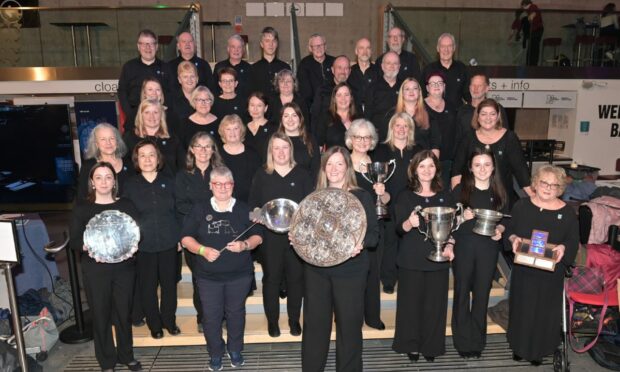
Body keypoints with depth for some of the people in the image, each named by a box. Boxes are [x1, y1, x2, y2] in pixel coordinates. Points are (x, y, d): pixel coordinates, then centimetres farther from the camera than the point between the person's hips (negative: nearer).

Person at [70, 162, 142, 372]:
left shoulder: (126, 205, 5)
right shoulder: (82, 208, 1)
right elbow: (75, 241, -3)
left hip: (123, 268, 1)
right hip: (95, 270, -1)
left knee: (124, 313, 10)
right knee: (101, 315, 5)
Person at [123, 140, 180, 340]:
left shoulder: (169, 182, 2)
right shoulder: (131, 185, 0)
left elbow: (179, 211, 6)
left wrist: (180, 237, 3)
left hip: (168, 244, 1)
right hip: (143, 246, -1)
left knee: (169, 285, 10)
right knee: (148, 287, 7)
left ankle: (169, 321, 30)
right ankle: (154, 324, 26)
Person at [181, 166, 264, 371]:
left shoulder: (244, 209, 2)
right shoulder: (199, 210, 1)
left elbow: (257, 236, 2)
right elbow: (186, 238, 0)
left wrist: (244, 245, -18)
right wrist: (202, 250, -18)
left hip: (239, 274, 0)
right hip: (208, 275, 0)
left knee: (236, 313, 13)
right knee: (211, 316, 8)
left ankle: (235, 350, 33)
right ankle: (215, 353, 28)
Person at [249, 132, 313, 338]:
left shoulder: (302, 174, 5)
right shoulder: (261, 175, 5)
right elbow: (253, 205, 6)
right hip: (270, 235, 0)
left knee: (296, 277, 6)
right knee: (271, 277, 6)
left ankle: (294, 319, 24)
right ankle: (272, 320, 22)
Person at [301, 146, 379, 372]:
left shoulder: (361, 196, -2)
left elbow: (374, 233, -4)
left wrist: (361, 243, -23)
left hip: (350, 270, -3)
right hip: (316, 268, 3)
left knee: (349, 323, 5)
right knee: (314, 322, 9)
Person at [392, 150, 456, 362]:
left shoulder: (446, 196, 7)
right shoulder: (405, 196, 0)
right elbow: (399, 228, -7)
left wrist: (449, 246, -7)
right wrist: (409, 222, -28)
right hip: (411, 259, -2)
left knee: (434, 303, 6)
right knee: (411, 301, 3)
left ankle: (431, 346, 23)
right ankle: (411, 345, 19)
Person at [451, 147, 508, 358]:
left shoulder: (499, 192, 5)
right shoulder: (460, 190, -1)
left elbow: (504, 220, 12)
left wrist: (499, 230, -8)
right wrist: (462, 217, -17)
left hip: (488, 248, 2)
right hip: (463, 247, -1)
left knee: (482, 293, 7)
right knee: (462, 291, 5)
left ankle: (477, 340, 22)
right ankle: (463, 340, 18)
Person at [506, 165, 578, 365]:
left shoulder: (567, 212, -7)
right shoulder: (522, 206, -3)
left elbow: (574, 241, -1)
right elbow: (508, 230, 5)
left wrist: (564, 247, -21)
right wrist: (513, 238, -16)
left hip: (550, 273, -1)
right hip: (523, 270, 1)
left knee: (544, 312, 11)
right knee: (521, 308, 14)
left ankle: (539, 350, 34)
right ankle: (519, 346, 35)